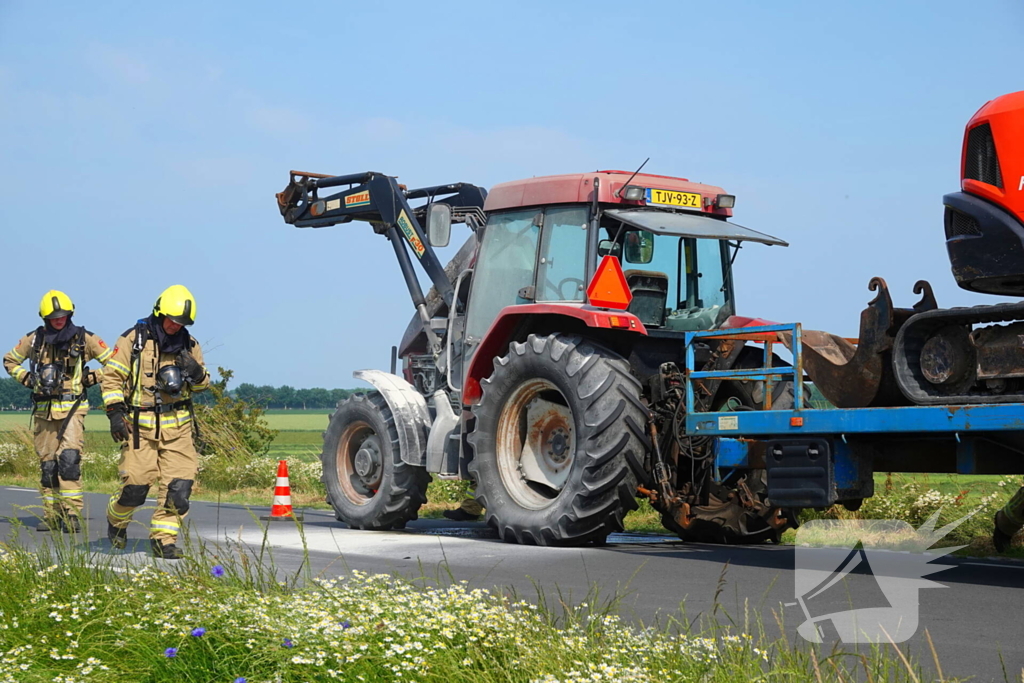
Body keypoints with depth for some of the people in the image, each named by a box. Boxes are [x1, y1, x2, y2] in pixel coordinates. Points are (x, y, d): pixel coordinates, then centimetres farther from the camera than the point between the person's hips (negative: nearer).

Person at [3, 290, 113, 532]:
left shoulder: (84, 339, -2)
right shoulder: (34, 339, 5)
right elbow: (9, 360, 21)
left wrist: (91, 378, -4)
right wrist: (26, 378, 6)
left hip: (72, 408, -4)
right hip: (43, 410, 4)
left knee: (69, 458, -19)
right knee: (47, 463, 7)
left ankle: (71, 514, -19)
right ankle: (51, 515, 15)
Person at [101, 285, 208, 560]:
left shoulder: (189, 344, 10)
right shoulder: (133, 340, -3)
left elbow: (202, 385, 18)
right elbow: (111, 376, -1)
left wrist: (197, 372, -5)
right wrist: (115, 412, -10)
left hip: (178, 425, 4)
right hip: (141, 425, -3)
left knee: (180, 484, -6)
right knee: (135, 485, -4)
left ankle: (163, 539, 6)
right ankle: (116, 520, 27)